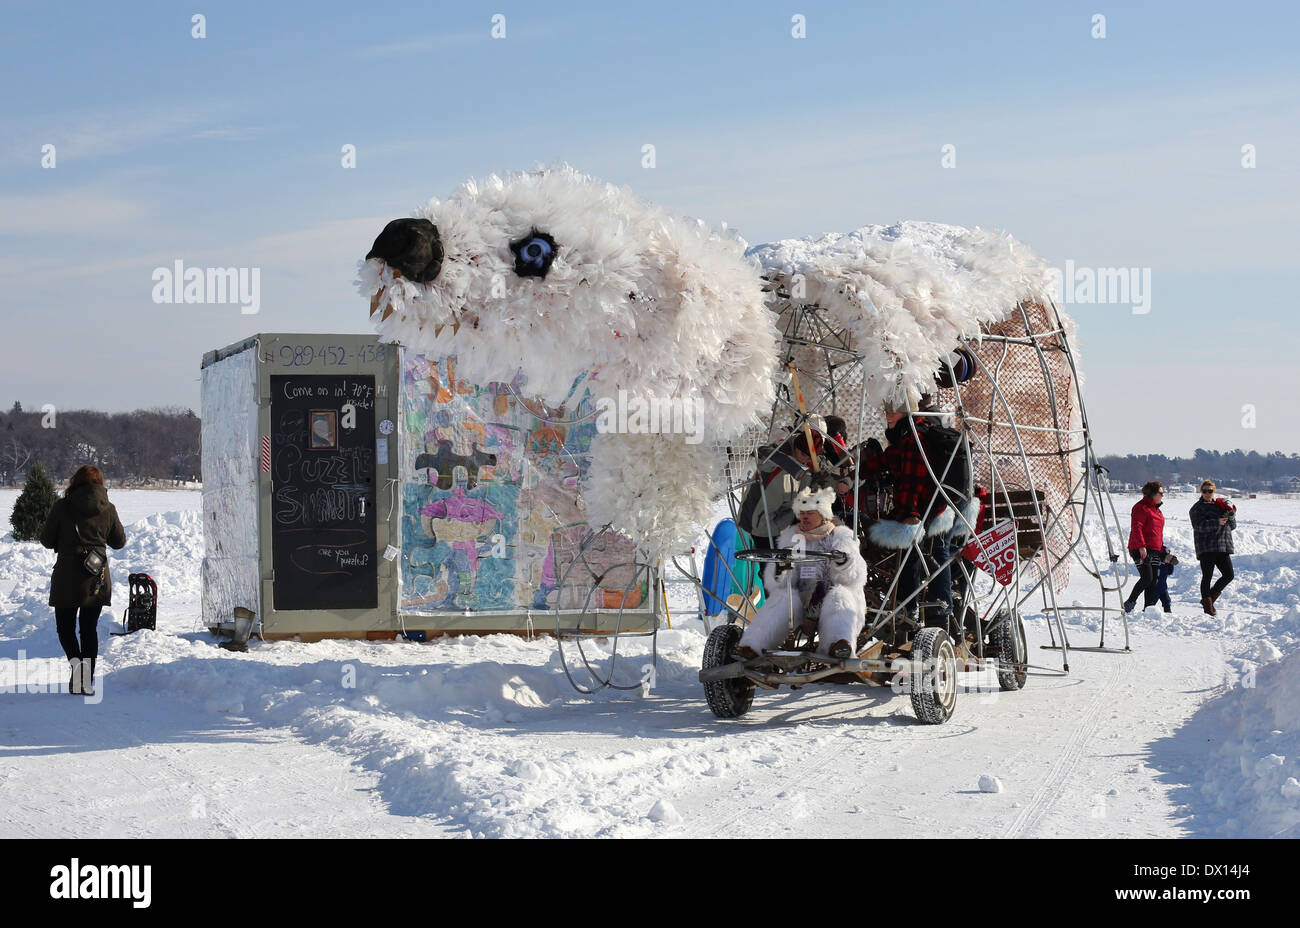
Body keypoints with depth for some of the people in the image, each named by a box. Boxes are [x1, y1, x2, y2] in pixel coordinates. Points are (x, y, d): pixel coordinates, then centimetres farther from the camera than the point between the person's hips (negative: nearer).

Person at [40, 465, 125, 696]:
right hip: (97, 579, 3)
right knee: (89, 627, 11)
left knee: (65, 624, 9)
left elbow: (47, 539, -1)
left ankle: (75, 661, -19)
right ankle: (87, 682, 10)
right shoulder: (108, 510, 0)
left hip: (67, 575, -2)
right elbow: (119, 541, 11)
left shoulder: (62, 506, -7)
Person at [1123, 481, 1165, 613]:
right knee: (1147, 578, -16)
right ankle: (1130, 602, -2)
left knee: (1153, 581, 5)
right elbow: (1136, 528, -18)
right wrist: (1141, 546, -25)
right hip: (1141, 550, -9)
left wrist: (1162, 548, 25)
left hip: (1154, 551, 9)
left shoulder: (1156, 510, 21)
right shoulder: (1141, 507, -9)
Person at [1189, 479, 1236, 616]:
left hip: (1223, 547, 6)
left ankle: (1208, 598, 17)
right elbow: (1199, 526, -15)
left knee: (1228, 575, 3)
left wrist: (1230, 516, -3)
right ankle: (1208, 606, -2)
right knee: (1207, 576, -6)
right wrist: (1217, 522, -23)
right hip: (1206, 547, -6)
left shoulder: (1219, 505, 20)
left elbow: (1232, 526, 19)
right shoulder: (1197, 507, 1)